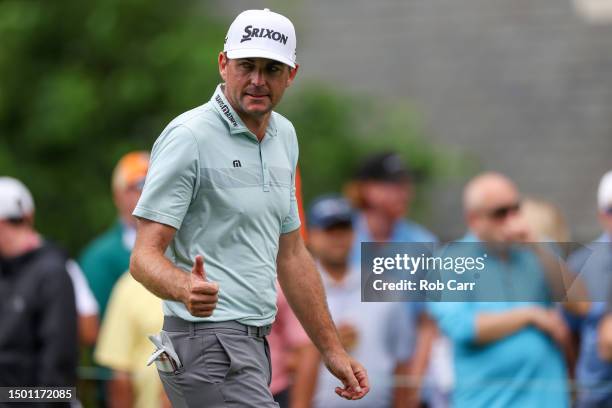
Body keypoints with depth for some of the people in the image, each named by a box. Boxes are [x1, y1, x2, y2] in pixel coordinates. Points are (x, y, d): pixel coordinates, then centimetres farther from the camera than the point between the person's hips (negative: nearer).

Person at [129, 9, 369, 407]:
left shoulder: (284, 136, 14)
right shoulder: (188, 136, -11)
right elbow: (145, 255, -15)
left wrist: (333, 349, 20)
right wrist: (186, 289, -36)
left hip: (254, 345, 9)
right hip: (207, 340, -9)